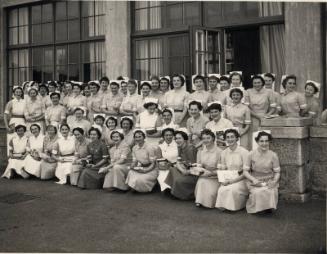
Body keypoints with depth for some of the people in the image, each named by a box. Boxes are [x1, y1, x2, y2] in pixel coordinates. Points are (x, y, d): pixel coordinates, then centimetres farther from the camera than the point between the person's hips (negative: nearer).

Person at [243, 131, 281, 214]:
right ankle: (256, 208, 1)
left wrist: (274, 181, -16)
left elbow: (277, 172, 4)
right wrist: (253, 179, -17)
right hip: (255, 182, -1)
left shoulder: (273, 155, -1)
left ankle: (268, 207, 2)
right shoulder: (251, 154, -3)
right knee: (258, 193, -31)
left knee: (271, 192, -30)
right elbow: (245, 171, -1)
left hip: (269, 181, 1)